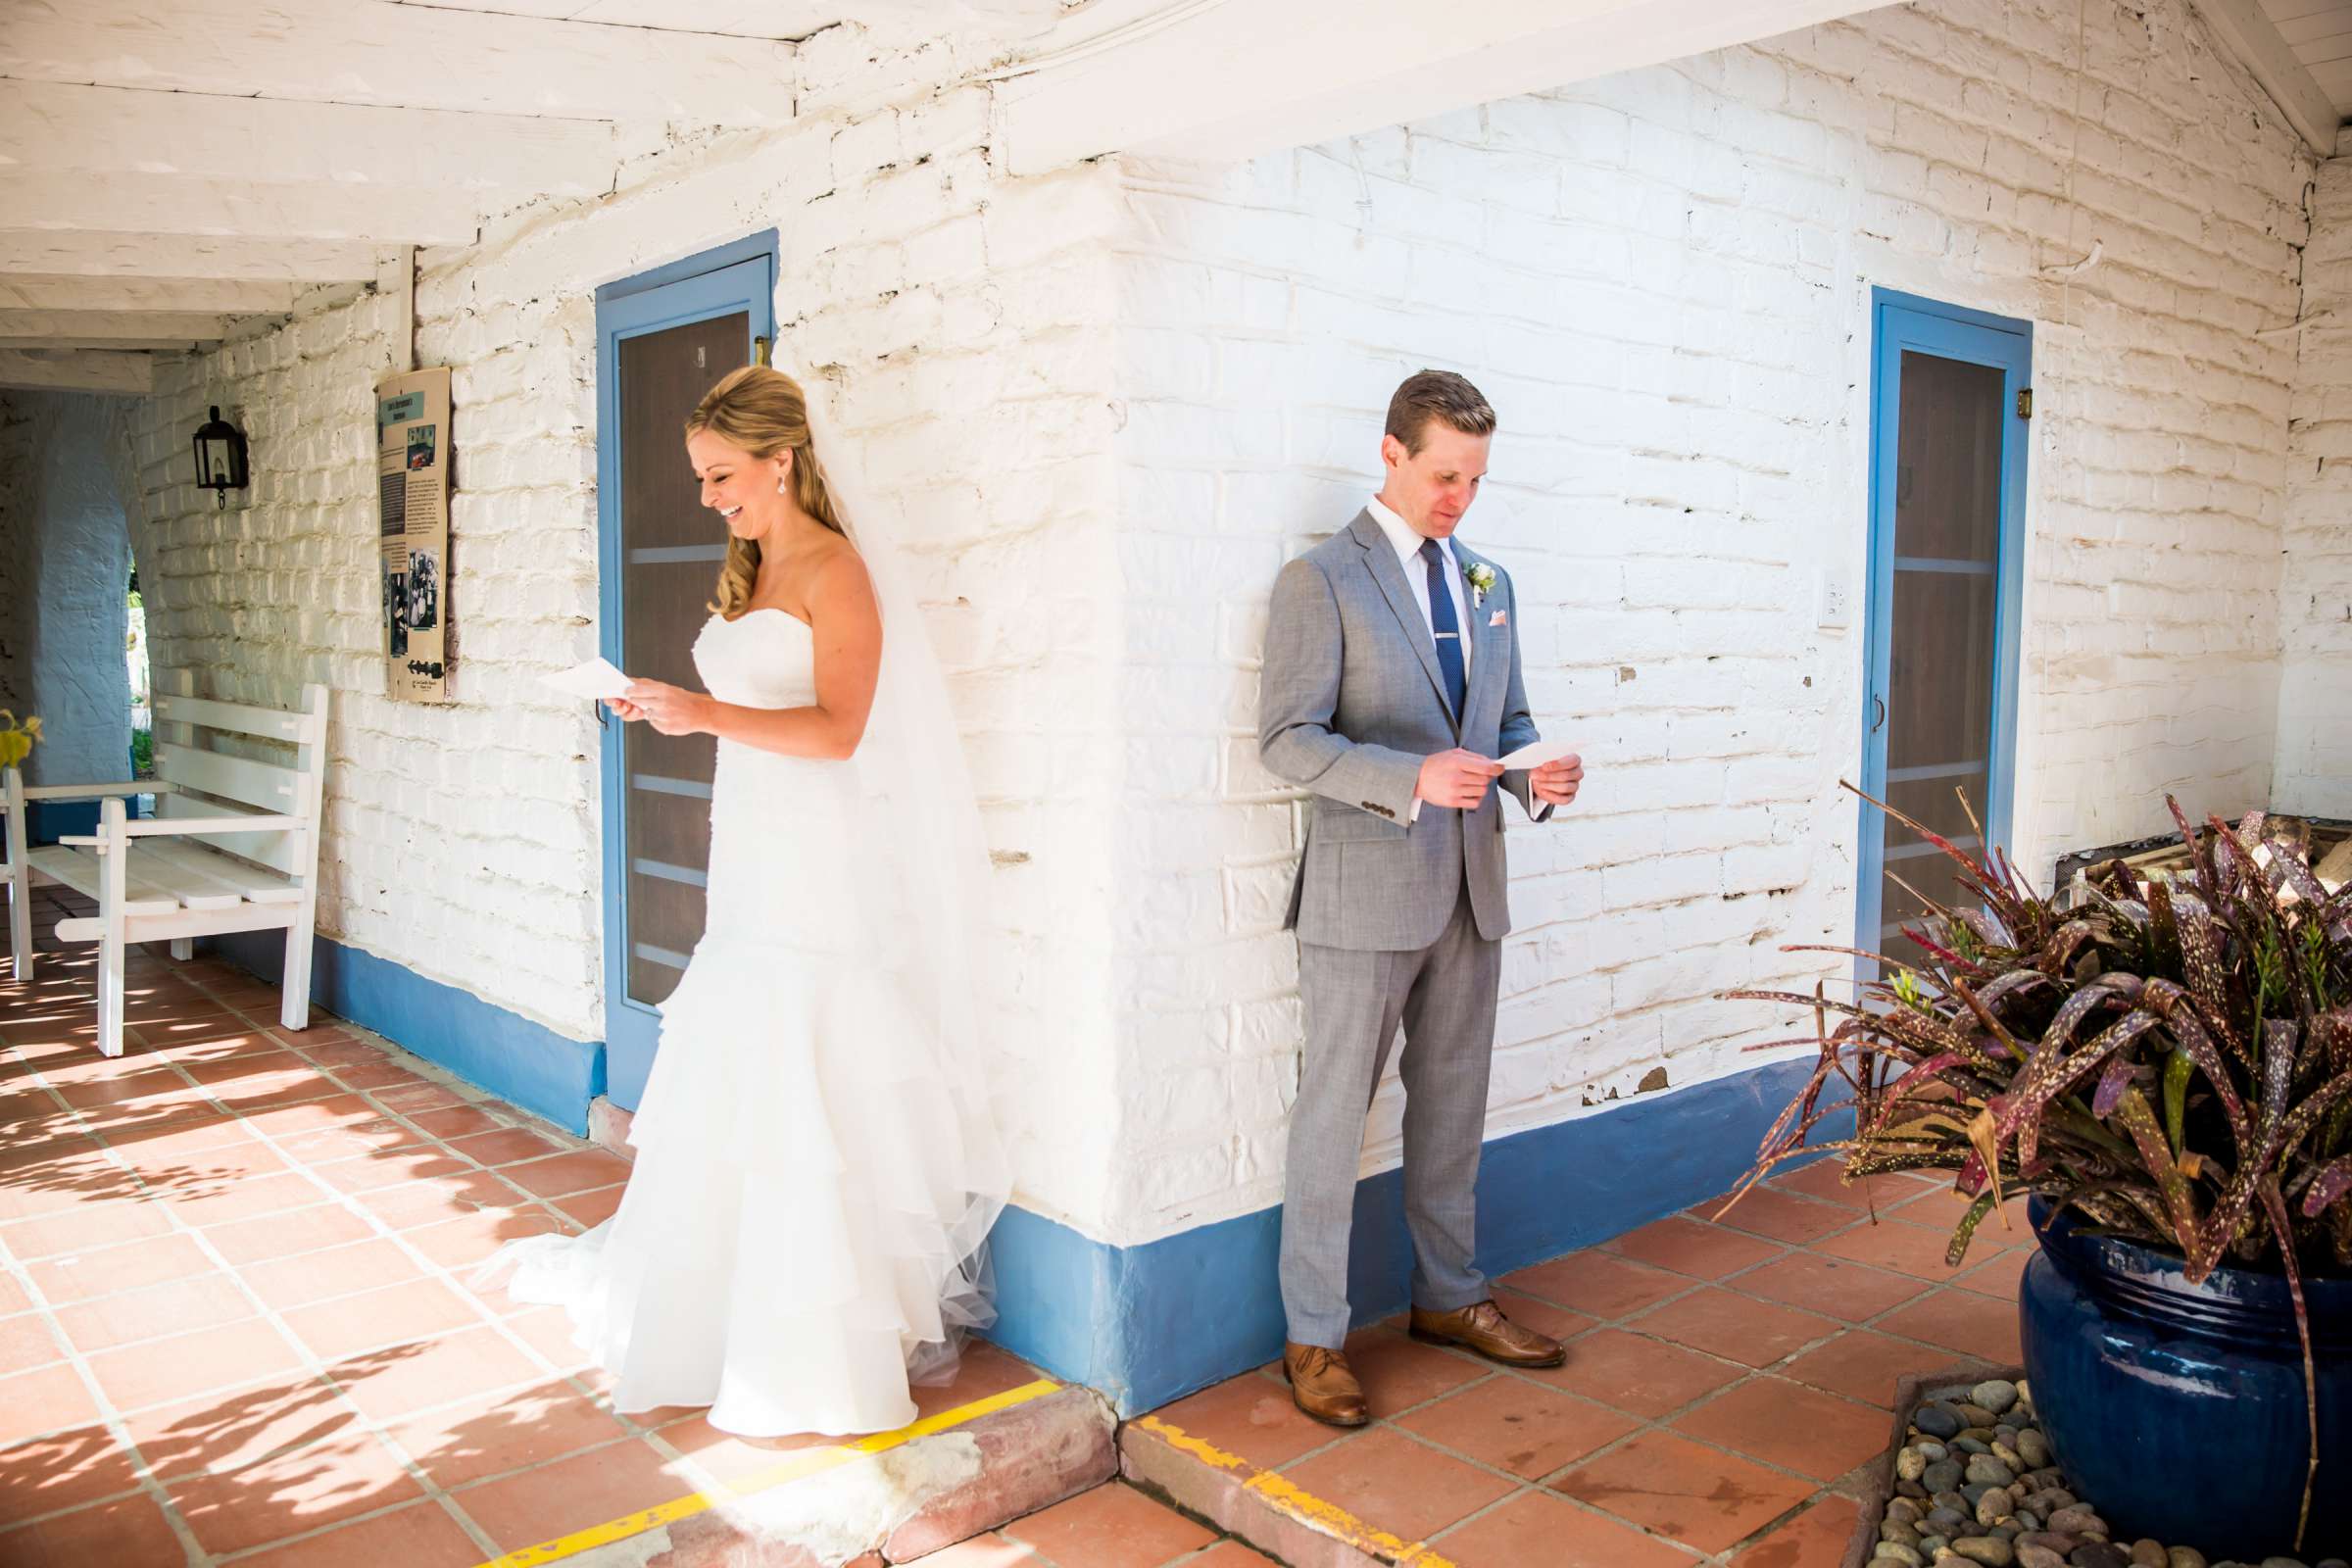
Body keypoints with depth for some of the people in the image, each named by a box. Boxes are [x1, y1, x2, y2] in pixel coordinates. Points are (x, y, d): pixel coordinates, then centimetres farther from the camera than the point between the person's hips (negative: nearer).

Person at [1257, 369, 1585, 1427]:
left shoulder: (1489, 584, 14)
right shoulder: (1320, 580, -7)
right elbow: (1286, 739, -13)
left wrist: (1534, 778, -4)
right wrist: (1413, 777, -26)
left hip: (1469, 891, 7)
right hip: (1363, 895, -6)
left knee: (1452, 1107, 17)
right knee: (1334, 1114, 2)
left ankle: (1450, 1298, 34)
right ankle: (1313, 1337, 15)